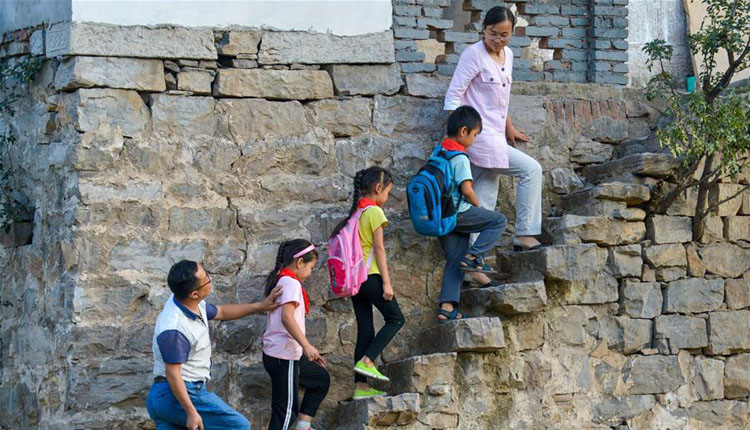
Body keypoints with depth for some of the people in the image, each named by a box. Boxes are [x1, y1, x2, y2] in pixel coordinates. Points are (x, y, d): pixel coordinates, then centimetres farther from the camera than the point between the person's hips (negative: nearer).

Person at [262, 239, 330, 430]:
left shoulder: (279, 281, 17)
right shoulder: (291, 283, -13)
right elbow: (287, 317, -27)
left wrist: (308, 350, 21)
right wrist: (306, 345, -31)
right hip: (284, 357, -10)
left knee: (321, 378, 23)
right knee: (286, 410, -8)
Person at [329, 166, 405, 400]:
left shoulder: (354, 213, 13)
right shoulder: (375, 212, -9)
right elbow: (379, 249, -12)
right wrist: (386, 282, -12)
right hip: (371, 276, -7)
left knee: (365, 329, 8)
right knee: (395, 319, 5)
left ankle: (361, 387, 5)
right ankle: (366, 361, -11)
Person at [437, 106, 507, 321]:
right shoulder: (460, 158, -13)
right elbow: (466, 189, -21)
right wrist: (478, 205, -1)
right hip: (458, 213, -8)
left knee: (454, 262, 11)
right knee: (499, 221, 1)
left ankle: (447, 306, 3)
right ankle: (473, 256, -5)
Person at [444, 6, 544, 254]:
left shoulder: (508, 55, 14)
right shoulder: (474, 54, -9)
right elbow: (454, 95, -11)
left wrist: (509, 128, 29)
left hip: (495, 138, 8)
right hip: (480, 137, -8)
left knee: (484, 204, 4)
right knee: (531, 170, -13)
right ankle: (525, 235, -8)